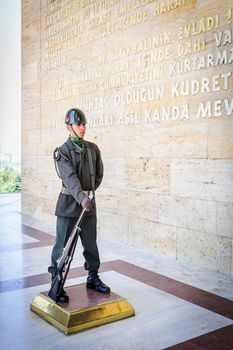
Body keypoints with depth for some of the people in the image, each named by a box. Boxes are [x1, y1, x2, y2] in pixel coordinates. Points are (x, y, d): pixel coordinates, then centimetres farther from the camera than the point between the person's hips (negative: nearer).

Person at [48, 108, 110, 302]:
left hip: (88, 203, 5)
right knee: (62, 246, 0)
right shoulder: (62, 152, -8)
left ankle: (93, 278, 29)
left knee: (91, 244, 13)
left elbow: (99, 174, 18)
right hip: (69, 204, -5)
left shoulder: (93, 149, 8)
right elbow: (70, 177, -24)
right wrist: (81, 197, -37)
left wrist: (90, 191, 11)